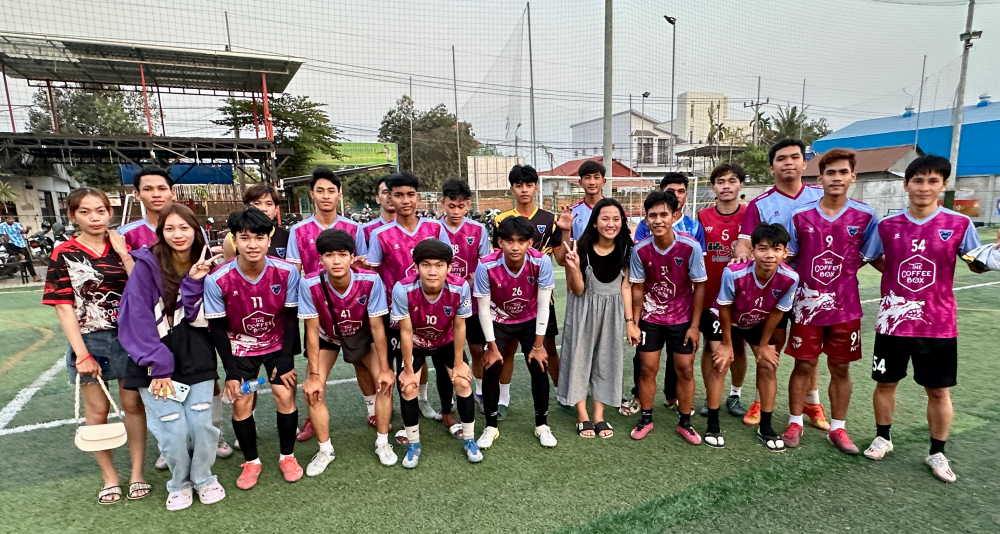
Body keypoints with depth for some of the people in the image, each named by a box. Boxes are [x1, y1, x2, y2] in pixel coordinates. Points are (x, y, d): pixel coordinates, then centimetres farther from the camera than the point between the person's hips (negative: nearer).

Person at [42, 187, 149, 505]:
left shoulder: (122, 247, 2)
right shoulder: (64, 254, -3)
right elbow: (63, 307, -6)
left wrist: (123, 254, -14)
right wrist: (81, 353, -12)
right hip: (89, 340, -1)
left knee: (133, 405, 8)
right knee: (97, 410, 10)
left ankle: (137, 473, 22)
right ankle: (109, 477, 26)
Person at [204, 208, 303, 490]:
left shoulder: (287, 272, -21)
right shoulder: (217, 279, -22)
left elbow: (291, 317, -10)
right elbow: (218, 328, -12)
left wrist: (286, 360, -11)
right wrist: (231, 372, -12)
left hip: (278, 344, 0)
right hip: (240, 347, 0)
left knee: (285, 396, -5)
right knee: (241, 402, -3)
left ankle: (287, 456, 17)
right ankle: (251, 461, 20)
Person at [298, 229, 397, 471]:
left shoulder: (370, 281, -34)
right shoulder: (310, 285, -32)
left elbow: (377, 326, -22)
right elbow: (312, 331, -21)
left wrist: (385, 368, -16)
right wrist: (314, 375, -17)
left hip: (362, 334, 0)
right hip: (327, 336, 1)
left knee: (385, 382, -12)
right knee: (312, 391, -10)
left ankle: (382, 443, 10)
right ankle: (325, 450, 13)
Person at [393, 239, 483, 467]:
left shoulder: (460, 287, -33)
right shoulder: (403, 289, -36)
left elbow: (459, 326, -17)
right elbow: (406, 331, -23)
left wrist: (459, 363, -9)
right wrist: (408, 370, -14)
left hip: (447, 342, 1)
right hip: (414, 344, -1)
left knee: (463, 382, -9)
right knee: (408, 387, -13)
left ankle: (469, 439, 13)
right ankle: (413, 444, 11)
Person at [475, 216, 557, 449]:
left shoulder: (541, 262, -29)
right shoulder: (487, 266, -30)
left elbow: (543, 306, -20)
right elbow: (484, 309, -18)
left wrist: (538, 345, -14)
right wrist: (492, 347, -12)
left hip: (530, 321, 1)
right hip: (498, 322, 0)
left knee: (539, 369, -5)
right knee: (491, 371, -6)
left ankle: (542, 425, 16)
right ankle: (491, 427, 15)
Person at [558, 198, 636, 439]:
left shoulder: (625, 249, -7)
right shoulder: (582, 248, -16)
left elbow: (626, 287, -1)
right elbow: (578, 290, -11)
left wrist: (630, 321, -2)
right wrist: (574, 268, -30)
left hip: (612, 311, 3)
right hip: (583, 311, -2)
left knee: (606, 360, 10)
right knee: (580, 357, 5)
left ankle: (599, 416, 23)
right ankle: (582, 416, 20)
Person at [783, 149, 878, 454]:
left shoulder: (865, 216, -2)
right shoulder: (801, 216, -3)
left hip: (846, 307, 1)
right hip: (808, 305, -1)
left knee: (841, 368, 11)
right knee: (803, 366, 6)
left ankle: (838, 429, 26)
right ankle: (795, 423, 22)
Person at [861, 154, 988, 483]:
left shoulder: (959, 224, -4)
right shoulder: (887, 225, -1)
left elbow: (977, 263, 6)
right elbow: (873, 259, 13)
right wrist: (900, 276, 1)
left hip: (938, 323, -1)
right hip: (893, 320, 1)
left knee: (938, 390, 9)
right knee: (886, 382, 11)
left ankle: (937, 453, 27)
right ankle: (882, 438, 30)